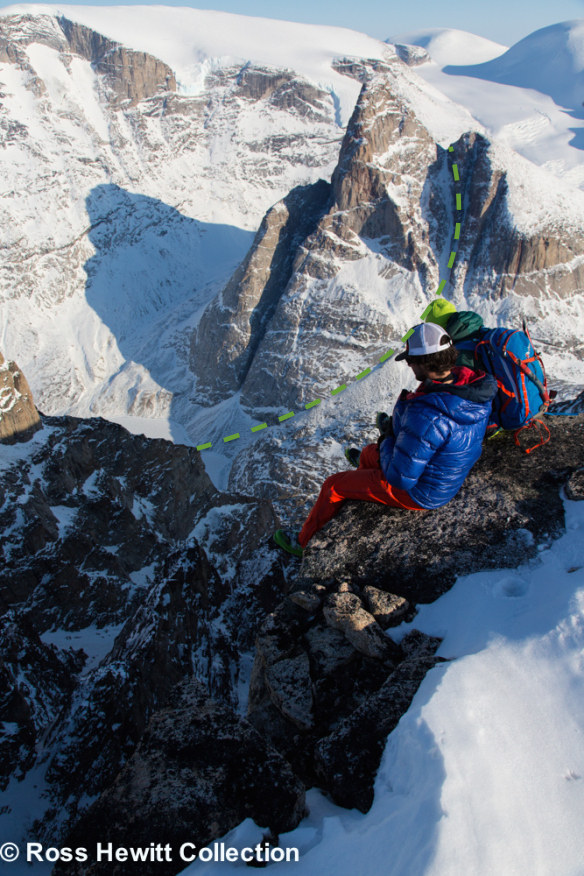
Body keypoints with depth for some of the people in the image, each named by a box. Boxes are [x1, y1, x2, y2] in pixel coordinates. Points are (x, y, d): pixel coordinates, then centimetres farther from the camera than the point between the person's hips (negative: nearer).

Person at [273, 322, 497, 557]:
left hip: (418, 492, -8)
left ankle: (303, 542, 31)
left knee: (333, 486, 7)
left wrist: (386, 441, -13)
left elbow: (400, 477, -31)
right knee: (369, 453, 30)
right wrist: (398, 425, -2)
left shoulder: (426, 416, -40)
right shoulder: (471, 384, -13)